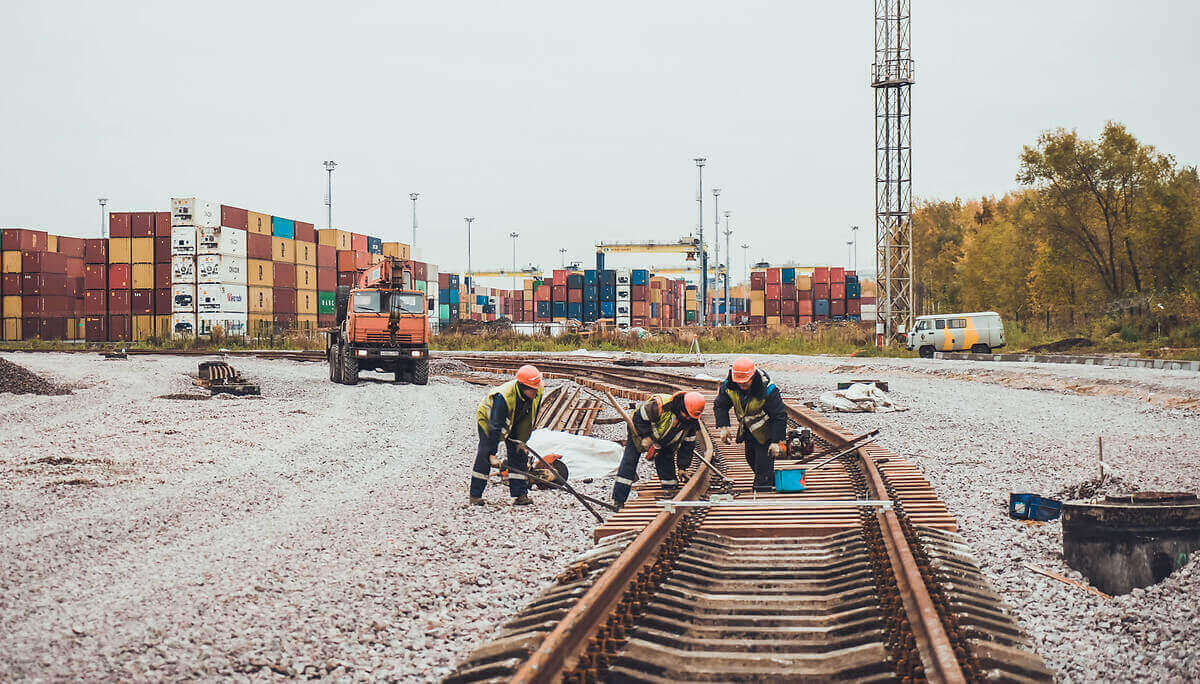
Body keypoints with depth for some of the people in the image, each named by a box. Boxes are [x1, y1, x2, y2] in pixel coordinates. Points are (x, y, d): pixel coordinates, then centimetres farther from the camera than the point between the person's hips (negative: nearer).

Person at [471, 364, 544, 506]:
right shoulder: (503, 397, -42)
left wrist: (523, 441, -8)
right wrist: (492, 453, -37)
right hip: (488, 418, -6)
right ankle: (475, 495, -5)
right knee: (485, 454, -13)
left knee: (519, 454, -4)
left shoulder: (537, 393, -23)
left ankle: (520, 494, -2)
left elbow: (530, 420, -8)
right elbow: (495, 426, -38)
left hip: (513, 422, 6)